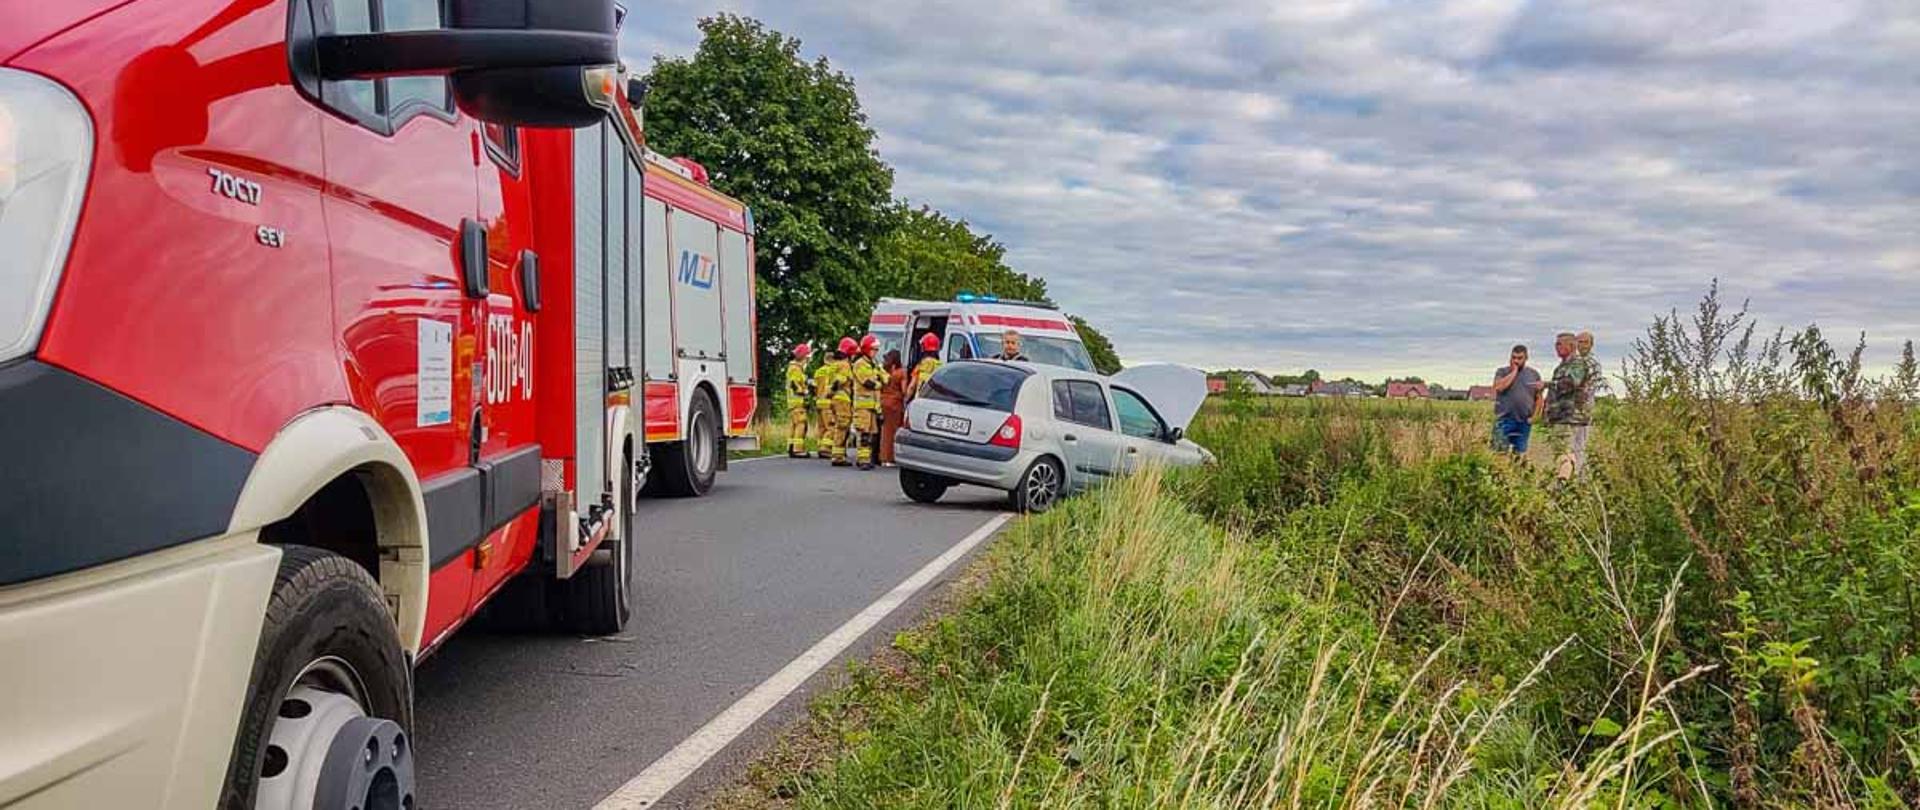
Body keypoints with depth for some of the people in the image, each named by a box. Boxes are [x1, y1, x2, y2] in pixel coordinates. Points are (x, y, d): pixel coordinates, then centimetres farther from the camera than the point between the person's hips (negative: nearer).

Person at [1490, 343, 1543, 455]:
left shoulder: (1534, 374, 12)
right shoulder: (1502, 371, 5)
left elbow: (1538, 398, 15)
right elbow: (1499, 387, -16)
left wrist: (1534, 415, 1)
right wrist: (1514, 371, -8)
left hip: (1524, 422, 3)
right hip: (1504, 420, -3)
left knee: (1520, 453, 7)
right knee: (1500, 452, -10)